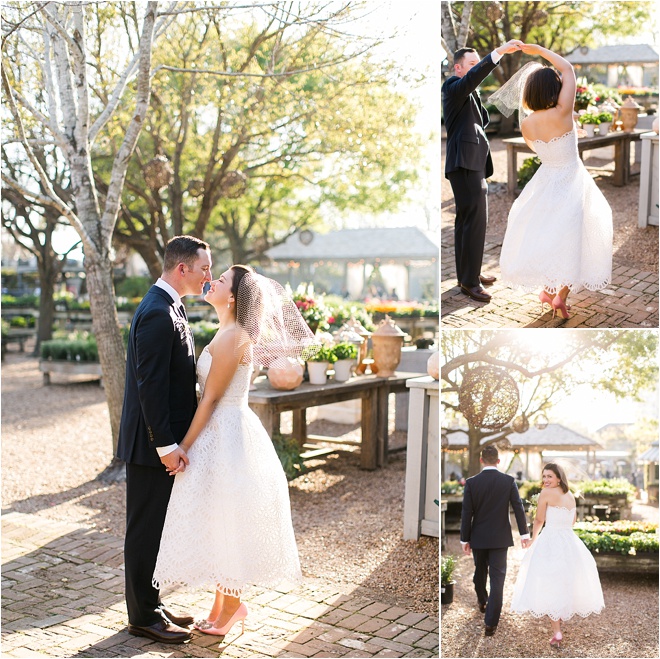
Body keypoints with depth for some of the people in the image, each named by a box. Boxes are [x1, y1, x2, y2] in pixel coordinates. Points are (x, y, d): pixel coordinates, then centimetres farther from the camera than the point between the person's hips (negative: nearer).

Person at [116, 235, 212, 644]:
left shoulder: (169, 307, 12)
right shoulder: (158, 313, -20)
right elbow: (151, 385, -24)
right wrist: (166, 445, -22)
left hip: (164, 439, 10)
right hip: (152, 443, -10)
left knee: (155, 528, 18)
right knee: (146, 529, 3)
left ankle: (151, 605, 30)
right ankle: (143, 617, 16)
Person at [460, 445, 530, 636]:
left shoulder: (471, 482, -8)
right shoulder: (508, 481, -8)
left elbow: (466, 513, -7)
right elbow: (518, 507, -7)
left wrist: (465, 539, 0)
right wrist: (524, 533, 2)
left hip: (478, 538, 1)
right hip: (500, 538, -1)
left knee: (480, 571, 22)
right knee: (497, 578, -1)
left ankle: (482, 602, 44)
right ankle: (491, 622, -5)